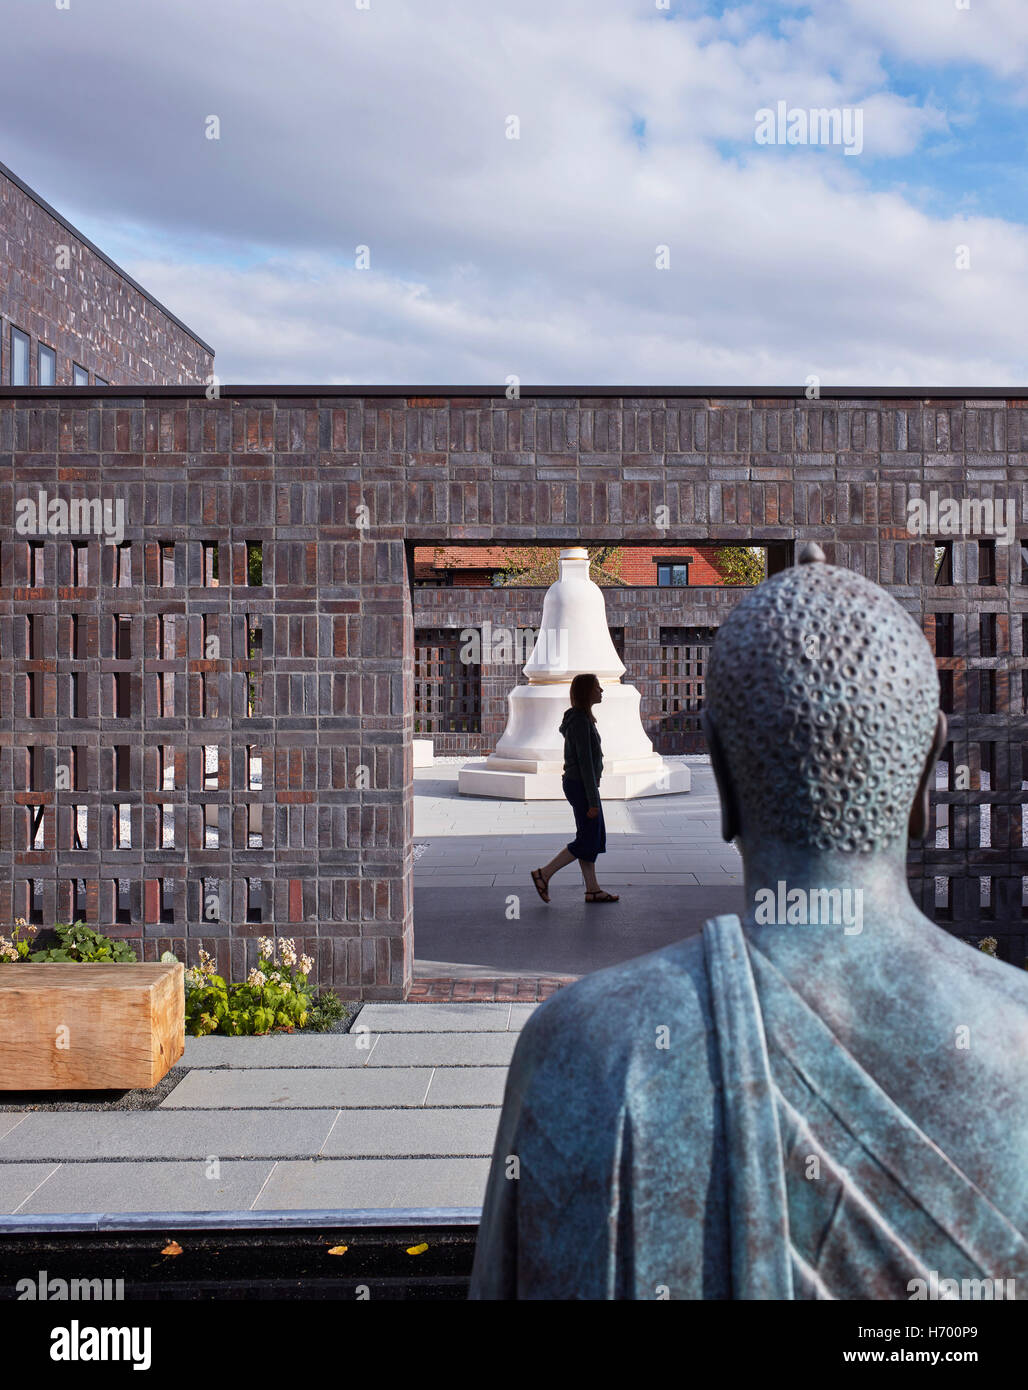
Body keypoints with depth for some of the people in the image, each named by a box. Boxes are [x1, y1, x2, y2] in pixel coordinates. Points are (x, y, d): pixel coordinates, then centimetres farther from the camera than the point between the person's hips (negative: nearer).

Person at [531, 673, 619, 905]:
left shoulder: (581, 718, 11)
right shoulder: (580, 721, -20)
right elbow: (585, 762, -22)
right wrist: (593, 800, -21)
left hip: (576, 783, 10)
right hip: (582, 787, -10)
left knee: (593, 838, 12)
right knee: (587, 842, -3)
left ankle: (592, 890, 16)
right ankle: (544, 874, 2)